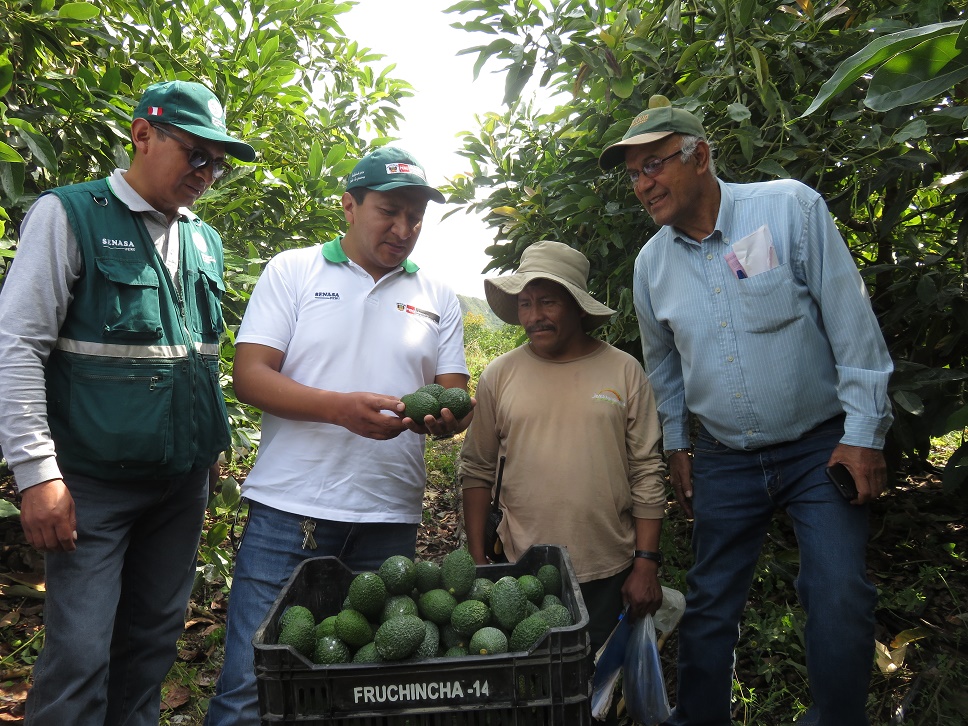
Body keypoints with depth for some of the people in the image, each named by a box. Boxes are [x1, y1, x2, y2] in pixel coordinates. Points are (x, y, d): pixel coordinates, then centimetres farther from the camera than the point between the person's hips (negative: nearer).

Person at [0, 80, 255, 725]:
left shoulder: (206, 241, 11)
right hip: (94, 481, -5)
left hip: (185, 480, 6)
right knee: (80, 653, -1)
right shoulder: (69, 215, -5)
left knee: (156, 636, 14)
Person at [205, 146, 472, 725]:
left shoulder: (438, 298, 12)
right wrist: (341, 407, -19)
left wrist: (446, 417, -14)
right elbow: (250, 375, -4)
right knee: (252, 677, 0)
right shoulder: (292, 271, 5)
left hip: (390, 519, 3)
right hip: (289, 509, -2)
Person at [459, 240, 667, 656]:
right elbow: (477, 470, 5)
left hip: (608, 574, 0)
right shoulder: (499, 375, 0)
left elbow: (647, 473, 1)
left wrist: (646, 564, -2)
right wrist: (476, 560, 3)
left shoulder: (624, 371, -1)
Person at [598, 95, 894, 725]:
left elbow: (851, 320, -10)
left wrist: (863, 432, -11)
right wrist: (676, 444, 15)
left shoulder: (790, 207, -11)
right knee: (710, 604, 10)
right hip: (724, 461, 4)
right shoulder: (651, 262, 2)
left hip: (822, 445, -3)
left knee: (840, 597, -9)